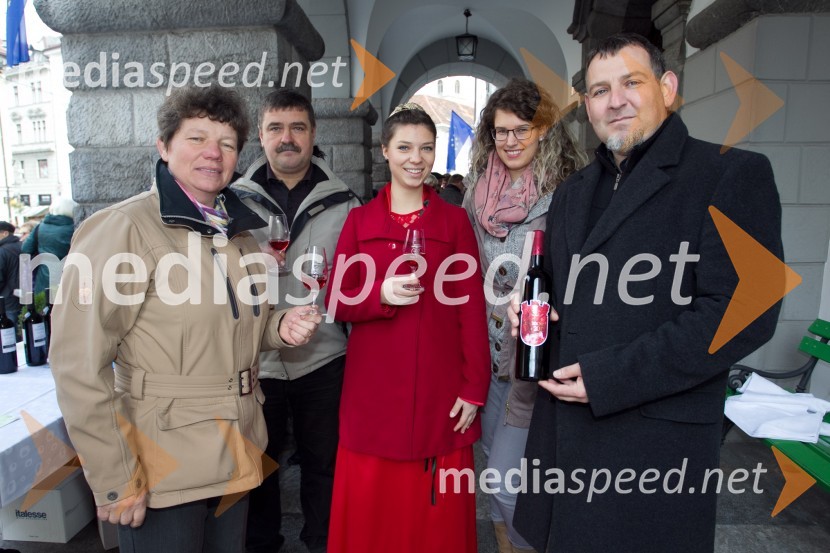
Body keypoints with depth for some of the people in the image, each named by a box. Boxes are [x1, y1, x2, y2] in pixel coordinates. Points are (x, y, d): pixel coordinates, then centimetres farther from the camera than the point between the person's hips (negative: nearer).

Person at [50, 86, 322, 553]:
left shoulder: (240, 231, 6)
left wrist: (280, 327, -2)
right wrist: (114, 478, -16)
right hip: (163, 468, -6)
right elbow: (79, 364, -17)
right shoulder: (125, 228, -14)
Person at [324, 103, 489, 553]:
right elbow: (336, 303, 4)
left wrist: (474, 389, -4)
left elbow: (472, 311, 0)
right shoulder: (359, 220, 5)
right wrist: (381, 295, -15)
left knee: (436, 511, 8)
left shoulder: (455, 220, 3)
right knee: (370, 510, 9)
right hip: (372, 391, 1)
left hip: (440, 393, 0)